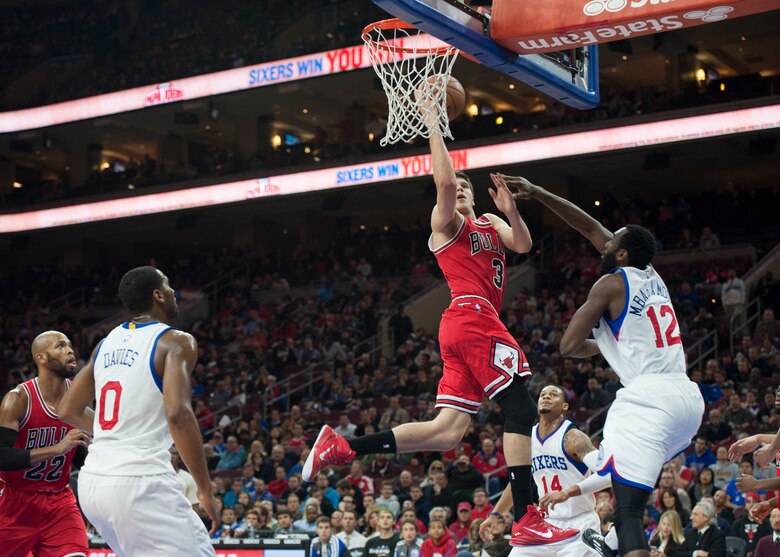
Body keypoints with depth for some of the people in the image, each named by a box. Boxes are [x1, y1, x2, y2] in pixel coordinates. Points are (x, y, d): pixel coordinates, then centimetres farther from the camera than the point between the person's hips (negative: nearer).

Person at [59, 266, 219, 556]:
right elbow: (178, 413, -21)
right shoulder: (175, 341, -6)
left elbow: (69, 412, 20)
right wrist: (205, 489, -14)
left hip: (92, 482, 8)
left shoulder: (106, 343, 15)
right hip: (141, 482, -8)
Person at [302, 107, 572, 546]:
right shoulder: (447, 221, 6)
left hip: (465, 327, 8)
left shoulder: (490, 225, 28)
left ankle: (342, 447, -1)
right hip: (473, 317, -8)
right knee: (521, 408, -14)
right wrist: (434, 125, -9)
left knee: (447, 431, 0)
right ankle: (526, 518, -19)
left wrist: (510, 212, -6)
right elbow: (443, 181, -14)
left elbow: (524, 245, 11)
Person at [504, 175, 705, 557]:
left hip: (648, 398, -9)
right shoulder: (652, 277, 19)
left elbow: (569, 346, -2)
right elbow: (589, 227, 26)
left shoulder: (612, 284, -1)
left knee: (627, 509, -15)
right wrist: (536, 193, 27)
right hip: (689, 397, 9)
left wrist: (599, 347, 20)